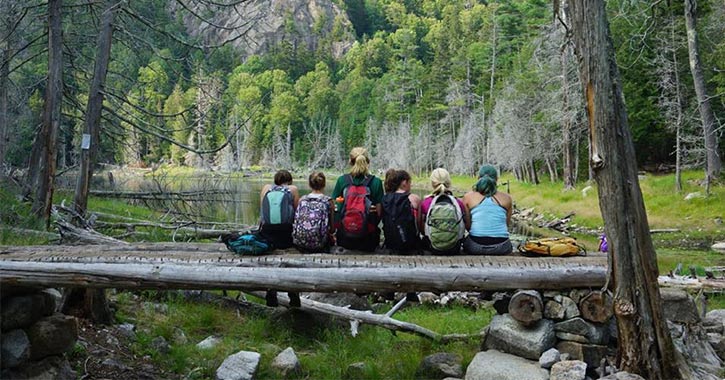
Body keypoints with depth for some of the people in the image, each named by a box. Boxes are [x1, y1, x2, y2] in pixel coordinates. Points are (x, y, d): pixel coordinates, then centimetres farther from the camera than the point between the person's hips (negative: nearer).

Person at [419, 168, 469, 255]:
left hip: (432, 248, 0)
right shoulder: (459, 203, -8)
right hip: (454, 250, 0)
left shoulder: (425, 203, -9)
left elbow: (421, 229, -4)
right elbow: (468, 227, 0)